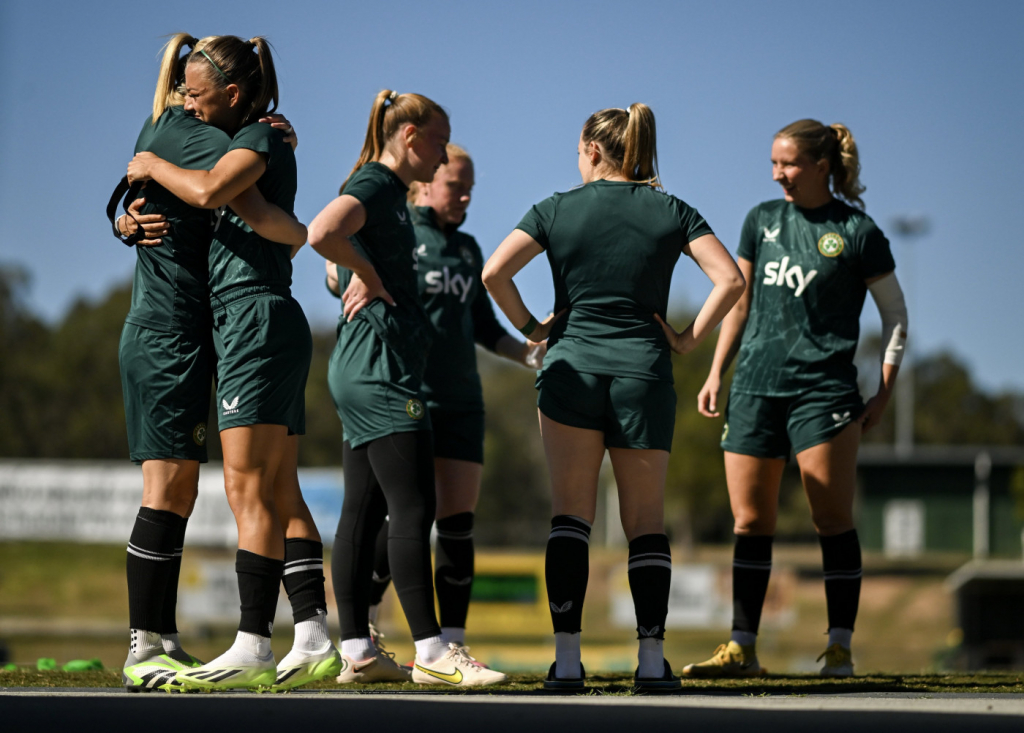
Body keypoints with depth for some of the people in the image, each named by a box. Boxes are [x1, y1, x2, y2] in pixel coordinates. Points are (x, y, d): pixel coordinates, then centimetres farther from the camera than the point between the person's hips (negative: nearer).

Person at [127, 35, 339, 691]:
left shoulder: (262, 138, -6)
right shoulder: (251, 144, 22)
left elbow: (210, 191, -25)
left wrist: (156, 166, -8)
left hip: (258, 317, -10)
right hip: (257, 323, 10)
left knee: (250, 491, -12)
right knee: (280, 492, 5)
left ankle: (254, 647, -15)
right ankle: (315, 641, 0)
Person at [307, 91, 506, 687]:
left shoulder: (391, 193, 20)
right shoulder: (375, 185, -11)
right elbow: (322, 233, -28)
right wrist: (369, 276, -15)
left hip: (369, 371, 10)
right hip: (380, 366, -10)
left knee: (364, 513, 8)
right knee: (413, 509, -12)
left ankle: (357, 653, 9)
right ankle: (431, 652, -13)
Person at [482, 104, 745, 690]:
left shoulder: (558, 209, 4)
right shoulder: (672, 212, 5)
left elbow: (495, 272, -7)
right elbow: (730, 279, -6)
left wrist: (530, 327, 4)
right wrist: (691, 339, 0)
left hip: (571, 367, 0)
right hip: (644, 372, 0)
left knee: (571, 516, 3)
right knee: (646, 522, 7)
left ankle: (567, 658, -6)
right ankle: (653, 660, 0)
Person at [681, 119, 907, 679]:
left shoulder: (857, 231, -1)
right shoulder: (762, 220, 11)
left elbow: (895, 313, 4)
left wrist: (885, 391, -2)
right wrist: (715, 374, 12)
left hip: (823, 389, -4)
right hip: (756, 385, 4)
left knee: (832, 518, -6)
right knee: (750, 521, 4)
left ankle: (839, 647, 0)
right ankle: (742, 648, 8)